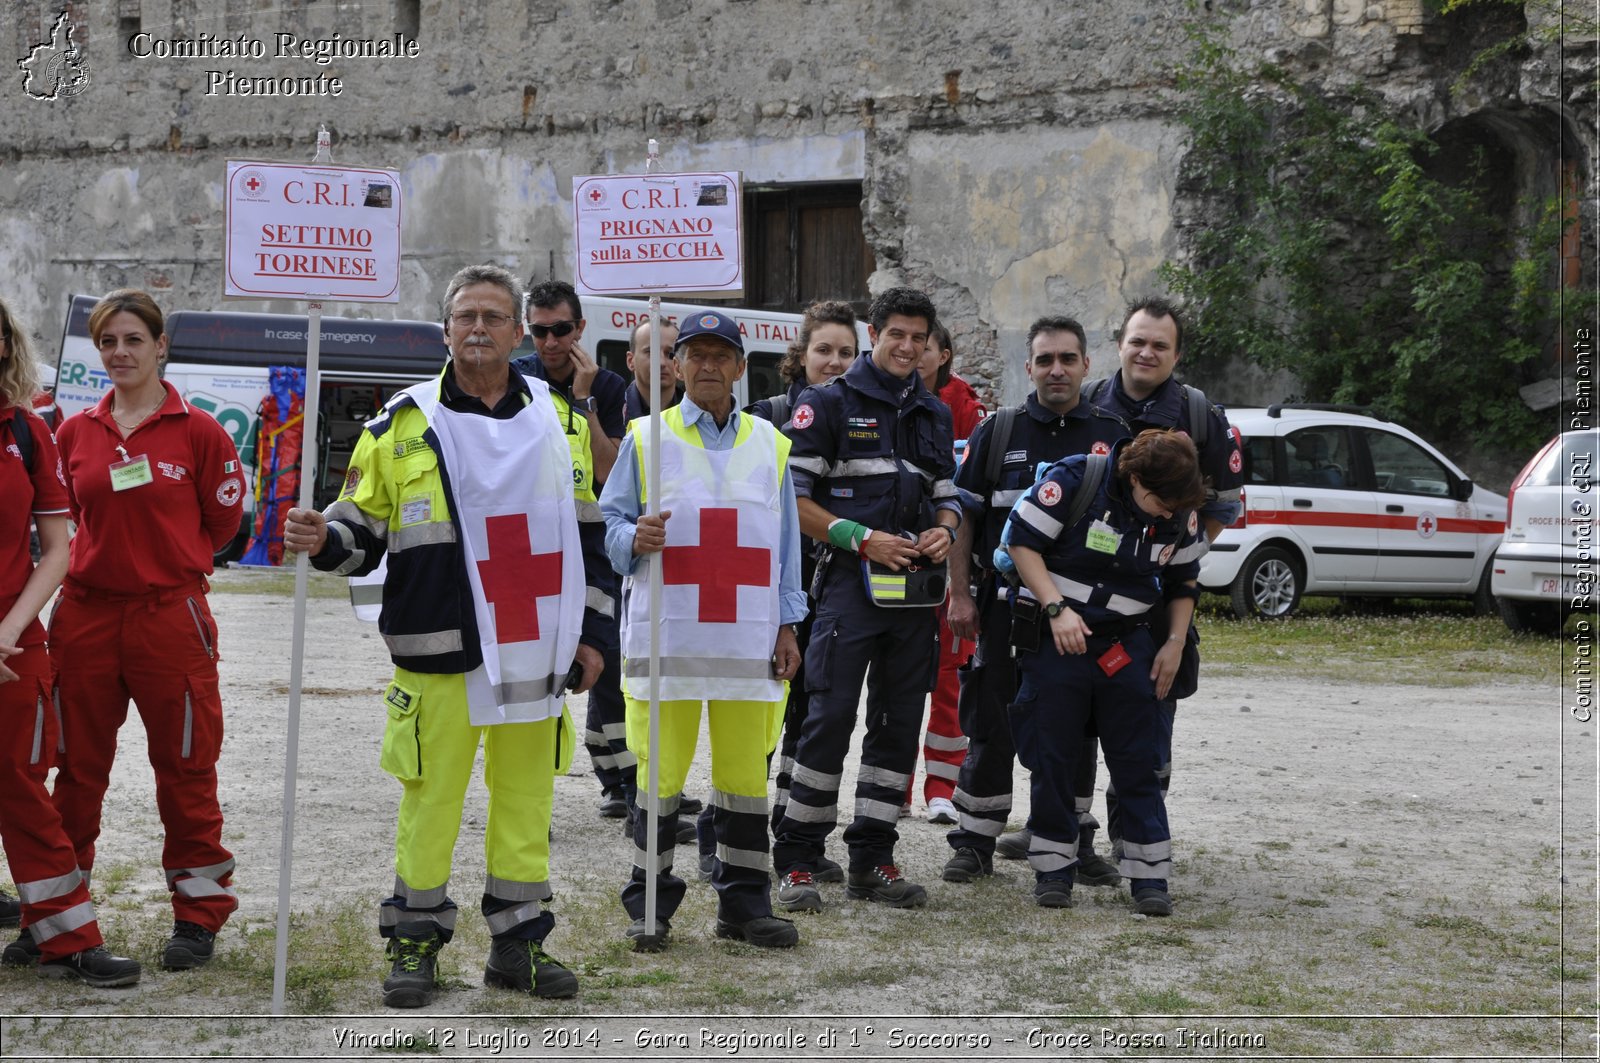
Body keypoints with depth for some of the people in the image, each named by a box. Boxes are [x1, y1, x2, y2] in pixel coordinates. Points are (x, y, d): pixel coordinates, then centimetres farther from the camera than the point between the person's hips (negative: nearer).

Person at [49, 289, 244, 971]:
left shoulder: (196, 431, -3)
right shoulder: (75, 433, 7)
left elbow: (224, 519, 4)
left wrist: (166, 564, 7)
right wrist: (108, 558, 7)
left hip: (170, 615, -3)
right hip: (86, 615, 4)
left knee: (186, 770, 2)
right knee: (77, 768, 11)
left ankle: (198, 914, 13)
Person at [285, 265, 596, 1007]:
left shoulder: (555, 420, 11)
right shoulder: (403, 423, 1)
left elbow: (583, 534, 16)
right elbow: (362, 527, 3)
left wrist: (587, 633, 13)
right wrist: (324, 541, -20)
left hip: (532, 653, 3)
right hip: (438, 653, -3)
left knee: (526, 797, 8)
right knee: (430, 799, 1)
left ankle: (519, 941, 19)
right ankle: (413, 942, 14)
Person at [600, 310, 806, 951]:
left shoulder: (769, 444, 14)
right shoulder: (646, 439, 7)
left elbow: (785, 542, 15)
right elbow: (611, 524, 6)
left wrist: (787, 627, 10)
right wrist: (633, 538, -18)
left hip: (747, 639, 2)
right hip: (665, 635, -2)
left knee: (745, 771, 3)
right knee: (660, 773, 0)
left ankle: (744, 903, 13)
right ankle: (650, 906, 9)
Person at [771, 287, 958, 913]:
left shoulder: (934, 414, 18)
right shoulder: (829, 404, -1)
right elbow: (792, 497, -7)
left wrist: (944, 531, 1)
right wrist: (861, 538, -15)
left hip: (915, 586, 6)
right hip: (851, 580, -6)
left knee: (900, 724, 7)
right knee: (831, 717, -10)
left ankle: (872, 860, 15)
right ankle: (796, 861, -3)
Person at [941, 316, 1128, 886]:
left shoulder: (1113, 436, 5)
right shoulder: (997, 432, 5)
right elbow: (962, 515, 5)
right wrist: (960, 595, -3)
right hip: (1007, 604, -1)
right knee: (992, 730, 2)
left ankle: (1073, 844, 21)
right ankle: (975, 844, 12)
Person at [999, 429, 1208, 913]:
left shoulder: (1179, 514, -4)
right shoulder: (1075, 480, -19)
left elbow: (1183, 578, 13)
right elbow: (1020, 539, -15)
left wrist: (1175, 643, 5)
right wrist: (1056, 608, -19)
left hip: (1126, 645, 3)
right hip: (1055, 637, -3)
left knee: (1138, 762, 0)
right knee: (1052, 759, 3)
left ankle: (1150, 878, 5)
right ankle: (1054, 871, 14)